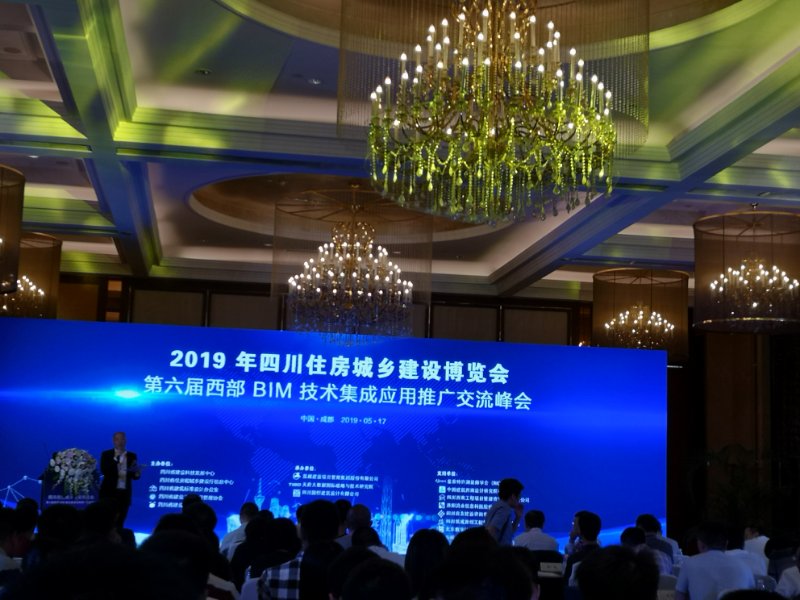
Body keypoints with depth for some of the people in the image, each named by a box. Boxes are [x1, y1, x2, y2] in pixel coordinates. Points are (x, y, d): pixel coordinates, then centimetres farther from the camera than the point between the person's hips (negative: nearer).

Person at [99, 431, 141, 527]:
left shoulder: (132, 456, 8)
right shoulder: (106, 454, 1)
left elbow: (134, 476, 8)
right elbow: (104, 471, -14)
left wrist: (137, 474, -15)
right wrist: (115, 459, -20)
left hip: (124, 493, 2)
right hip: (109, 492, -2)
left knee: (120, 522, 4)